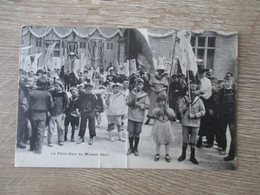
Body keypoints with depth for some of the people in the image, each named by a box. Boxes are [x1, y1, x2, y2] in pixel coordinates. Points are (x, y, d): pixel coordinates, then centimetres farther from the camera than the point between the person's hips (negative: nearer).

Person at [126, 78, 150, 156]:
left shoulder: (145, 95, 1)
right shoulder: (132, 93, 5)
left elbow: (147, 106, -6)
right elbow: (128, 103, -2)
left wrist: (139, 104, -15)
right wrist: (132, 100, -20)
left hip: (139, 117, -1)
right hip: (131, 116, 1)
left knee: (137, 133, 6)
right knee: (130, 132, 5)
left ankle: (135, 148, 22)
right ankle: (131, 147, 21)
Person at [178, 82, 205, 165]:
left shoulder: (199, 100, 3)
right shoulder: (184, 99, 2)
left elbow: (203, 112, 1)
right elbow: (181, 110, -6)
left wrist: (194, 115, -11)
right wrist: (187, 104, -18)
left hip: (195, 123, 0)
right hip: (185, 123, 0)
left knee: (193, 141, 5)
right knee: (185, 140, 7)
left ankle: (192, 156, 19)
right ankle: (183, 155, 23)